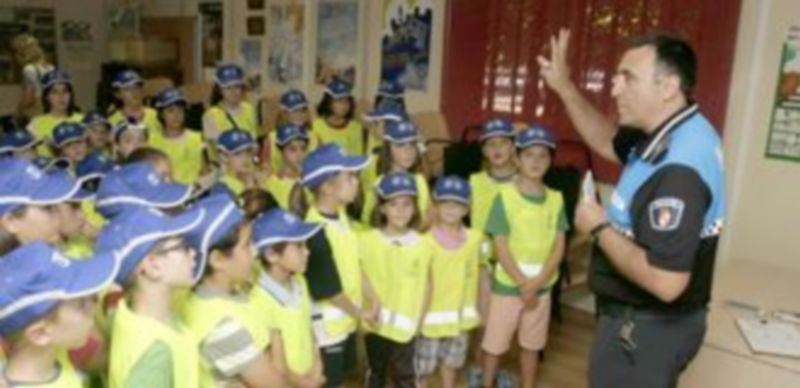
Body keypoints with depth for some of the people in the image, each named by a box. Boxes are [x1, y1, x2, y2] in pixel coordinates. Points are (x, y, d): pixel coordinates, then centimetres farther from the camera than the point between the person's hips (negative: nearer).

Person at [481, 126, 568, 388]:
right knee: (495, 343, 8)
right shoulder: (505, 197, -10)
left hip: (542, 286, 3)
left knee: (531, 345, 16)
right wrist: (523, 284, -15)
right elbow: (501, 248, -12)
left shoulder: (556, 199, 0)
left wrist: (537, 282, -14)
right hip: (508, 284, -3)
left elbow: (559, 246, -3)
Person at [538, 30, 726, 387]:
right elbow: (608, 143, 16)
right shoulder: (671, 134, -1)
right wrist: (564, 88, 4)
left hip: (645, 327, -9)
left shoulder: (680, 169, -32)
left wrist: (600, 229, -22)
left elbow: (665, 282, -36)